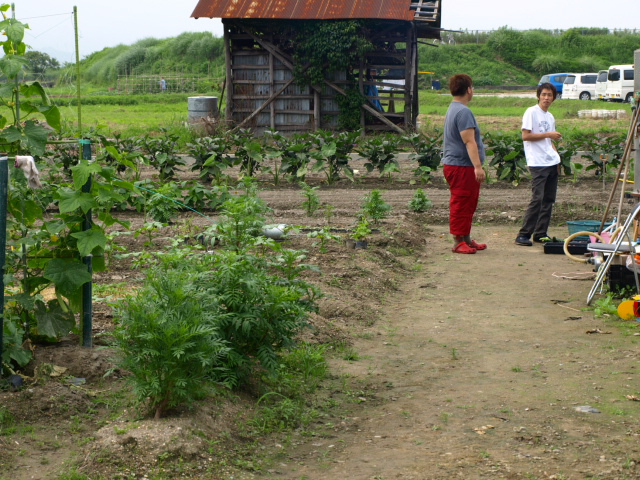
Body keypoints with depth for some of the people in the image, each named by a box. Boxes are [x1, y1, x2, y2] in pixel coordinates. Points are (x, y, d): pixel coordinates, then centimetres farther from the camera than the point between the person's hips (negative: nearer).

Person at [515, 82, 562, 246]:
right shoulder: (531, 112, -4)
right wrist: (547, 134, -10)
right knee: (537, 199, -13)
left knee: (549, 199, 6)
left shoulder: (550, 117, 19)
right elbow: (526, 135, -12)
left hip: (552, 163, 8)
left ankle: (540, 233, 12)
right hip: (538, 163, -8)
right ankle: (523, 235, -10)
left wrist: (556, 154, 12)